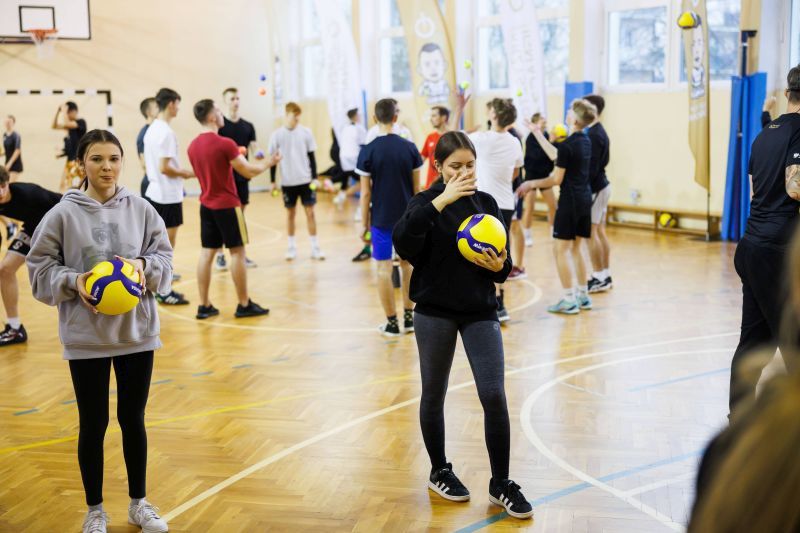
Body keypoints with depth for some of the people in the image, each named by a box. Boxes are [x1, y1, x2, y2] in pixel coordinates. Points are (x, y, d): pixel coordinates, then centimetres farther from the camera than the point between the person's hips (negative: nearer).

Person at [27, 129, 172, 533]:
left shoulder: (140, 209, -1)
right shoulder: (63, 214, -7)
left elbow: (165, 259, 3)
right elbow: (40, 270, -3)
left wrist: (144, 265, -17)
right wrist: (73, 281, -20)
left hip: (137, 333, 2)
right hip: (85, 337, -2)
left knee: (133, 419, 14)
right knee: (93, 424, 9)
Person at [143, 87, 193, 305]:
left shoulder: (151, 129, 11)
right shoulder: (166, 132, -18)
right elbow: (165, 167, -22)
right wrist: (185, 174, -8)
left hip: (154, 191, 9)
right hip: (168, 196, -9)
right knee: (167, 244, -2)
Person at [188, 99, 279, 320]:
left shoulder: (193, 146, 6)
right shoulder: (225, 144, -17)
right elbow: (248, 172, -12)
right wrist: (268, 162, 6)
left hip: (206, 205, 7)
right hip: (227, 205, -7)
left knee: (207, 253, 8)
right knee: (237, 252, 1)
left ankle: (204, 305, 9)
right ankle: (244, 305, 6)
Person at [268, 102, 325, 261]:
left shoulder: (306, 132, -1)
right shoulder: (277, 135, -4)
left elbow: (311, 156, 4)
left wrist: (314, 177, -2)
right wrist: (272, 181, 0)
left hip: (306, 180, 0)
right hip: (287, 182, 0)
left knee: (310, 212, 1)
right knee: (290, 213, 9)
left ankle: (315, 247, 7)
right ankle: (292, 247, 19)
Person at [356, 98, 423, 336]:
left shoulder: (368, 151, -8)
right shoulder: (409, 148, -3)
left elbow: (366, 193, -7)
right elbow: (417, 188, 1)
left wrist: (365, 224, 2)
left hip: (381, 218, -2)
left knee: (384, 268, 4)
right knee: (407, 264, 16)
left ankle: (392, 322, 7)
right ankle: (409, 317, 21)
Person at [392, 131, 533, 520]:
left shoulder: (486, 203, 3)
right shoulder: (427, 202, -7)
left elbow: (503, 261, 8)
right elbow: (402, 242, -29)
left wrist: (500, 266, -16)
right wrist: (440, 202, -34)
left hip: (480, 311, 2)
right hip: (434, 312, -2)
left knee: (494, 396, -3)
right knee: (434, 395, 11)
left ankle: (501, 484, 11)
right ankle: (440, 472, 31)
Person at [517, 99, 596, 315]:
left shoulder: (567, 145, -17)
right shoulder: (585, 141, 9)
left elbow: (556, 180, -13)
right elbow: (556, 156, 20)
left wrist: (531, 184, -1)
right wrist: (537, 134, 25)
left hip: (570, 200, -8)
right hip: (585, 199, 8)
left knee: (562, 249, -2)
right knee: (575, 249, 16)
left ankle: (569, 300, -2)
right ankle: (583, 296, 19)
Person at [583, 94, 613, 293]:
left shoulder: (593, 134, -17)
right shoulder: (600, 132, 13)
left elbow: (591, 167, -21)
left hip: (594, 187, -10)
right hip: (602, 185, 10)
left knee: (590, 233, -5)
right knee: (600, 231, 12)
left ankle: (599, 278, -2)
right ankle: (605, 275, 16)